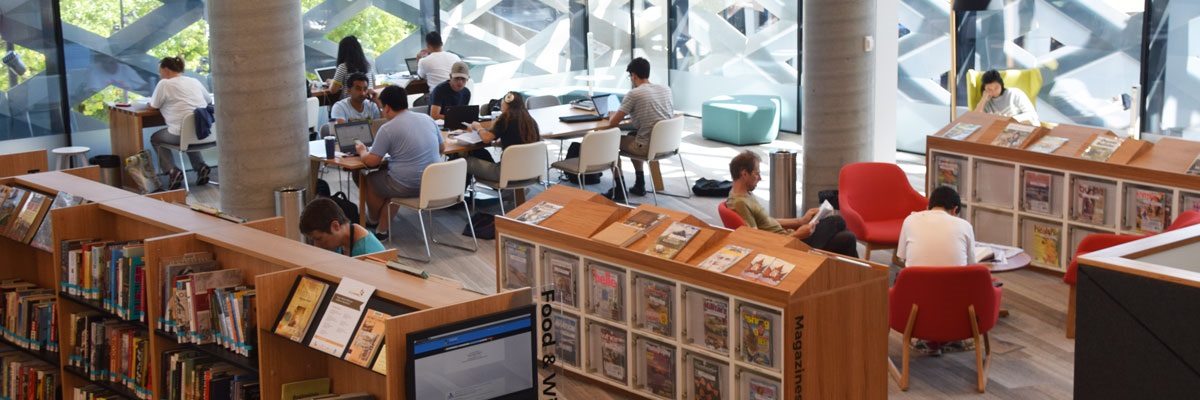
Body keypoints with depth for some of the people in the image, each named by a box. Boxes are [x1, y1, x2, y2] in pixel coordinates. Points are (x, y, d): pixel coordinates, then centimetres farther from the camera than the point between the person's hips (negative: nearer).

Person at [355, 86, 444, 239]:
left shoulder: (387, 129, -13)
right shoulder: (427, 119, 5)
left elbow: (371, 161, -11)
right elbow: (440, 149, 18)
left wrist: (362, 150, 11)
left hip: (408, 187, -6)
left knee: (369, 180, 20)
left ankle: (373, 221, 44)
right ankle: (382, 229, 27)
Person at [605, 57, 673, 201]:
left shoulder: (634, 94, -13)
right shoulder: (666, 89, 5)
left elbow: (613, 122, -11)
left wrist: (612, 116, 13)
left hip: (647, 147, -7)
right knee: (633, 135, 34)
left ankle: (619, 190, 21)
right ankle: (639, 185, 35)